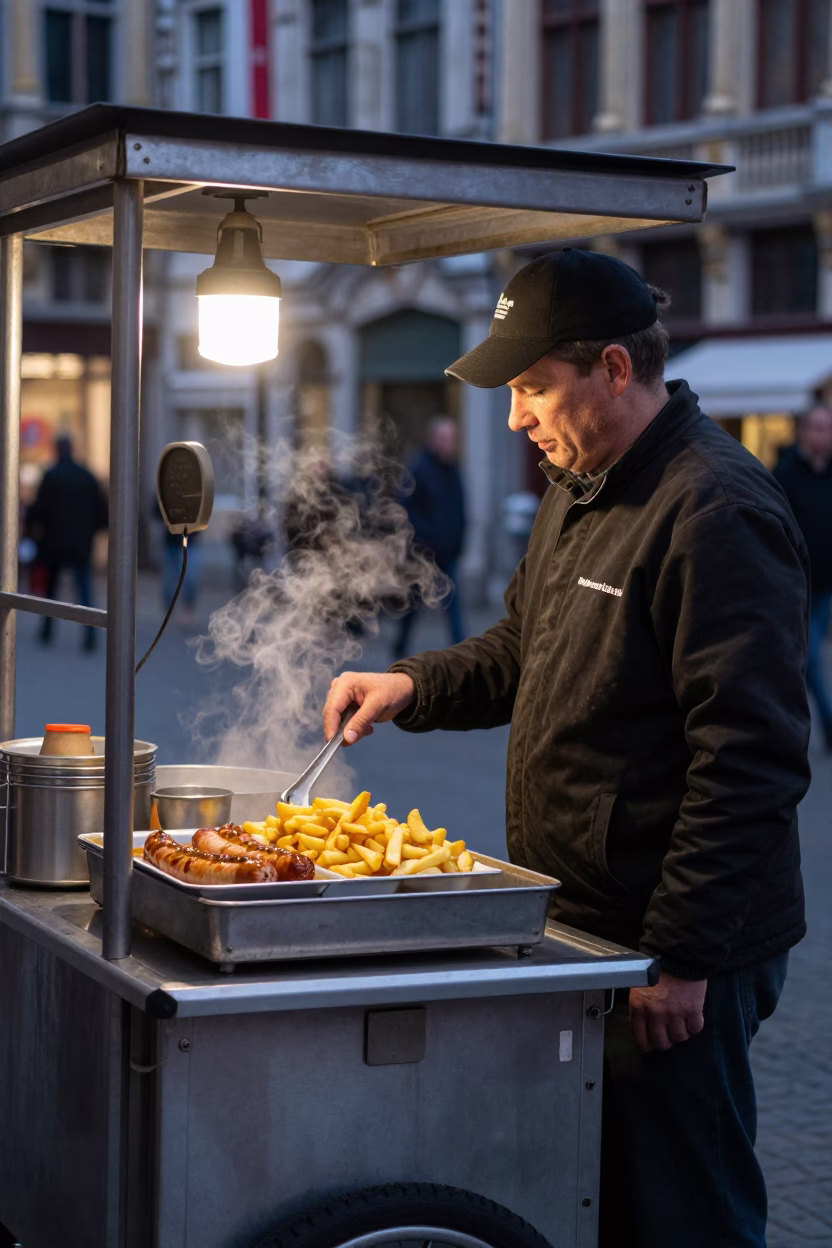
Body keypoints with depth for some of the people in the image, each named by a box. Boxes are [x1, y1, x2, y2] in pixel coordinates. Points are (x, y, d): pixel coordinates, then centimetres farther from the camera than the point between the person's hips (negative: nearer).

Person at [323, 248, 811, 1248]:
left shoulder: (714, 512, -19)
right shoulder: (579, 492, 13)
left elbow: (750, 759, -23)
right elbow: (522, 652, 26)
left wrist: (682, 954, -22)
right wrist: (413, 686, 8)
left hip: (673, 952, -9)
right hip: (579, 932, 10)